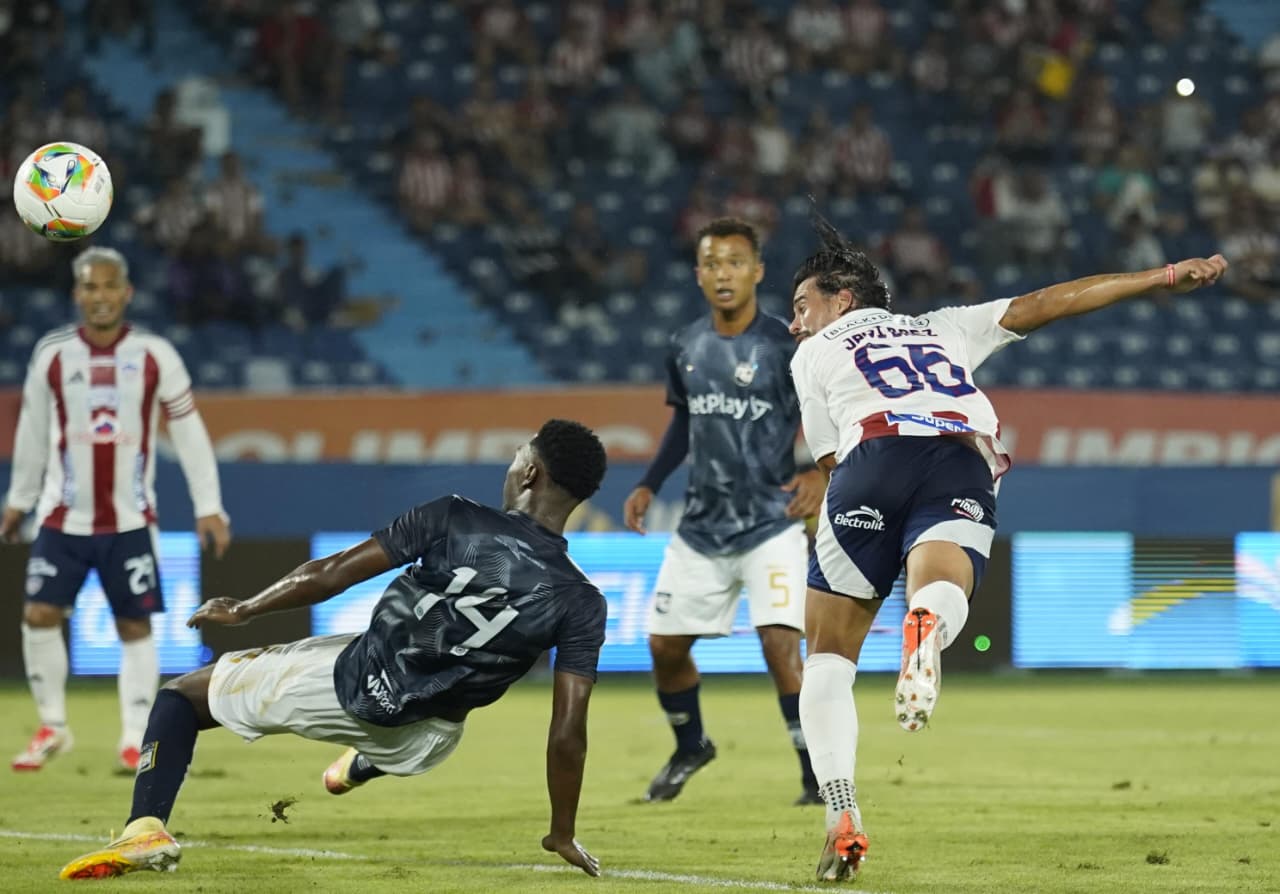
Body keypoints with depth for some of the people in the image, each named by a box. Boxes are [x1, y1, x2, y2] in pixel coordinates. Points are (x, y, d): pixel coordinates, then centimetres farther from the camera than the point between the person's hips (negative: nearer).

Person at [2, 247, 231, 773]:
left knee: (135, 627, -1)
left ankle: (135, 742, 6)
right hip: (64, 517, 1)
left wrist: (209, 507, -2)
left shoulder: (155, 356, -4)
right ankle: (52, 728, 9)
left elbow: (189, 431, 0)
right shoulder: (51, 355, -1)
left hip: (131, 520, -1)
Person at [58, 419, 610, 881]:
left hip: (351, 685, -3)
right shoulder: (582, 603, -9)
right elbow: (567, 731, -9)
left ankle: (146, 828, -7)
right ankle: (365, 767, 68)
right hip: (420, 744, 3)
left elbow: (331, 575, -8)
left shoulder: (453, 520, -12)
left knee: (181, 695, 13)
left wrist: (242, 610, 7)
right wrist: (563, 834, 4)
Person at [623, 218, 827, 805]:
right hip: (703, 527, 6)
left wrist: (820, 473, -27)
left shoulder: (784, 347, -12)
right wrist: (649, 485, 12)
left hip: (771, 524, -6)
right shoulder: (685, 347, 5)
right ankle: (691, 748, 37)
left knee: (779, 643, -19)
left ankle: (817, 775, -6)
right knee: (664, 643, 10)